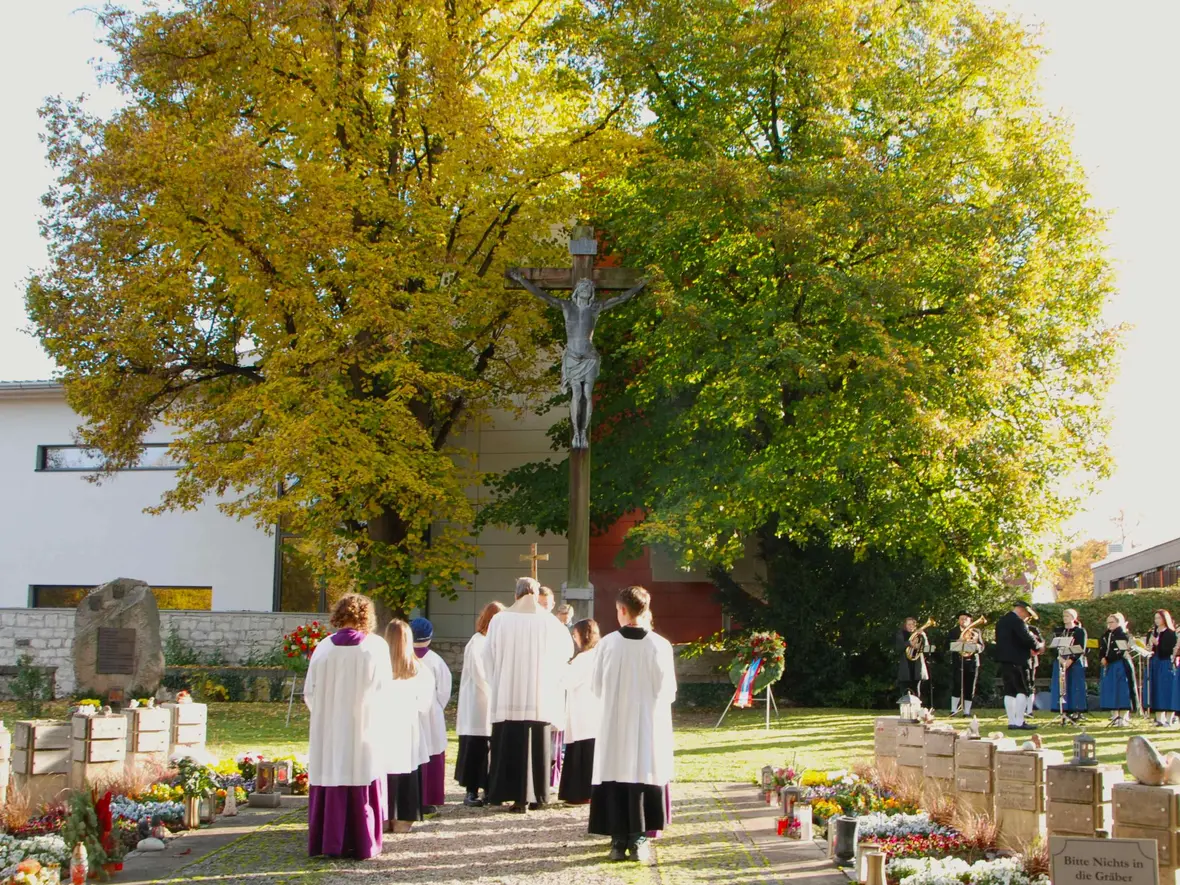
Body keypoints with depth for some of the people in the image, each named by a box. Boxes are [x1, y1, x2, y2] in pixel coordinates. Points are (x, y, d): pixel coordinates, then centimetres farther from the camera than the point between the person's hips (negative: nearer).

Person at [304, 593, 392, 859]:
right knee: (362, 785, 5)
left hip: (328, 730, 2)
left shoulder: (323, 648, -2)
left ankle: (329, 842, 12)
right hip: (364, 730, -2)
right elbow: (384, 688, -4)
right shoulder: (376, 647, -8)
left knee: (331, 783, 8)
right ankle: (362, 845, 8)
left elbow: (310, 691, 3)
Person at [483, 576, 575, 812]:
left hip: (508, 697, -1)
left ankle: (518, 796, 1)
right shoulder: (550, 622, -2)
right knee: (538, 746, 9)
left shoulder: (500, 620, -4)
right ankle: (537, 795, 13)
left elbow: (488, 656, 3)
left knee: (512, 747, 4)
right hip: (541, 697, 1)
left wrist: (496, 684, 18)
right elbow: (567, 651, 14)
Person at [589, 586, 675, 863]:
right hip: (649, 725, 0)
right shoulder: (660, 645, -9)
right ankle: (638, 841, 3)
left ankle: (618, 841, 8)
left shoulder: (607, 643, -9)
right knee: (642, 779, 5)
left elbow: (596, 686, 1)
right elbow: (668, 691, -4)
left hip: (614, 725, 0)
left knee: (614, 780, 7)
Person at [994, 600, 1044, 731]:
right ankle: (1019, 722, -9)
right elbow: (1027, 639, -21)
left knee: (1009, 691, 9)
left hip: (1004, 660, 9)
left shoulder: (1001, 621, 16)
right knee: (1023, 691, -4)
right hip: (1017, 661, -9)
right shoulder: (1017, 621, -13)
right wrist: (1038, 645, -2)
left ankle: (1011, 721, 8)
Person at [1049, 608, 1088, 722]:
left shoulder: (1080, 631, 2)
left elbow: (1081, 649, -5)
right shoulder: (1058, 631, 13)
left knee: (1075, 687, -6)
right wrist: (1060, 658, -12)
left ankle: (1076, 712, -3)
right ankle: (1065, 711, 0)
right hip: (1059, 662, 4)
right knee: (1062, 687, -2)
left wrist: (1070, 660, -16)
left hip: (1075, 663, -4)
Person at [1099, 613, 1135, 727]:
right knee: (1110, 691, 5)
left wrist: (1107, 659, -15)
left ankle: (1124, 717, -3)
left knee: (1122, 691, -6)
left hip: (1121, 666, -7)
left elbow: (1121, 652, -14)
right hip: (1109, 666, 7)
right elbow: (1101, 650, 12)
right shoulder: (1106, 636, 14)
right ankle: (1115, 716, 10)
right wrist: (1102, 658, -8)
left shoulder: (1124, 636, -6)